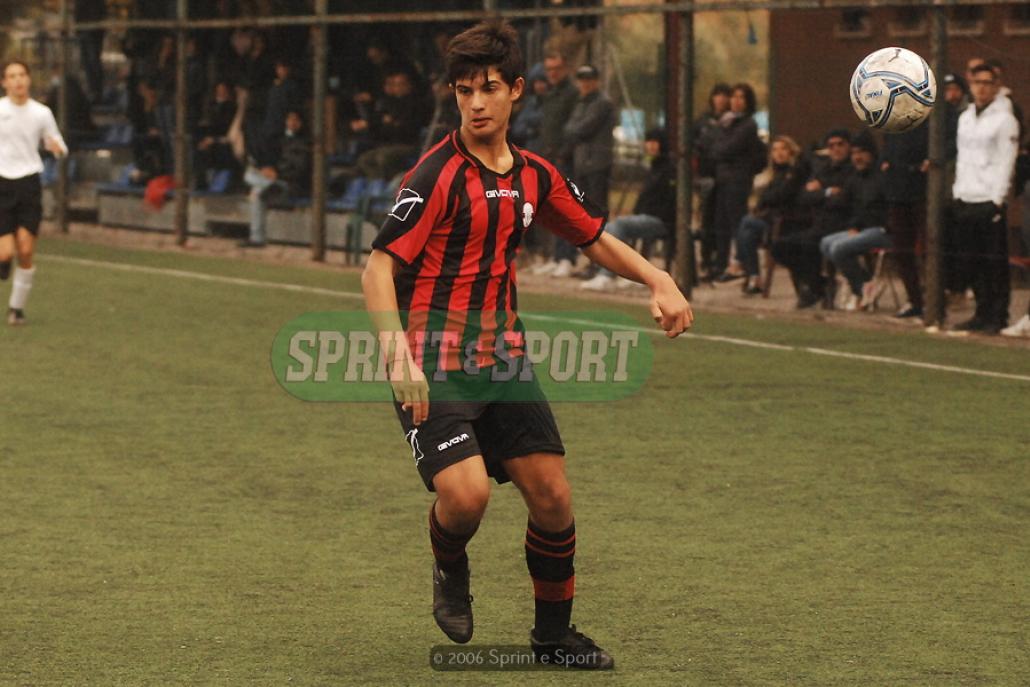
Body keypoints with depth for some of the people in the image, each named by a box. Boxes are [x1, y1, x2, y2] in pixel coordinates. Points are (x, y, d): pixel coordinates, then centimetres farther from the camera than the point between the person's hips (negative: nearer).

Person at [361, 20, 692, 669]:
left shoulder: (536, 176, 7)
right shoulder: (438, 175, -13)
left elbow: (596, 238, 21)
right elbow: (379, 268, -17)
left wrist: (659, 280, 3)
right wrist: (399, 355, -31)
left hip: (504, 360, 6)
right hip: (434, 368, -6)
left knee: (553, 495, 2)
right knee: (466, 493, -23)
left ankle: (554, 633, 22)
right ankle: (450, 566, 13)